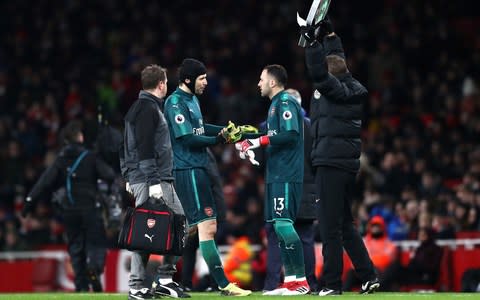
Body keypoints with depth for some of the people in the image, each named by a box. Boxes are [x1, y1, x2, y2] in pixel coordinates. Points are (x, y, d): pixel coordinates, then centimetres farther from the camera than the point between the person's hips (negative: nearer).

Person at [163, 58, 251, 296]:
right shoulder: (175, 102, -12)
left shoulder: (192, 99, 17)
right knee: (207, 226, -12)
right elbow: (187, 138, -17)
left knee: (187, 228, 12)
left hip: (197, 169, 10)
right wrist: (217, 139, -11)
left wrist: (223, 130, 12)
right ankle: (223, 284, -14)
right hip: (188, 171, -10)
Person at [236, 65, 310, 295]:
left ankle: (301, 280, -13)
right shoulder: (276, 104, 20)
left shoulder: (285, 102, -10)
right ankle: (289, 280, 10)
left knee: (283, 223, -13)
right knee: (278, 227, 8)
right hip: (276, 175, 10)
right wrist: (250, 143, 14)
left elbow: (290, 134, -22)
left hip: (286, 176, -10)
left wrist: (259, 141, -19)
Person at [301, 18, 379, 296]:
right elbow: (337, 59, 26)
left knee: (330, 226, -7)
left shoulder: (335, 88, -10)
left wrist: (313, 41, -19)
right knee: (345, 223, 16)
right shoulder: (350, 88, 12)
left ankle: (332, 283, -6)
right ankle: (369, 276, 14)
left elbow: (318, 74, -25)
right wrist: (329, 33, 32)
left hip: (331, 163, -9)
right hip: (349, 162, 9)